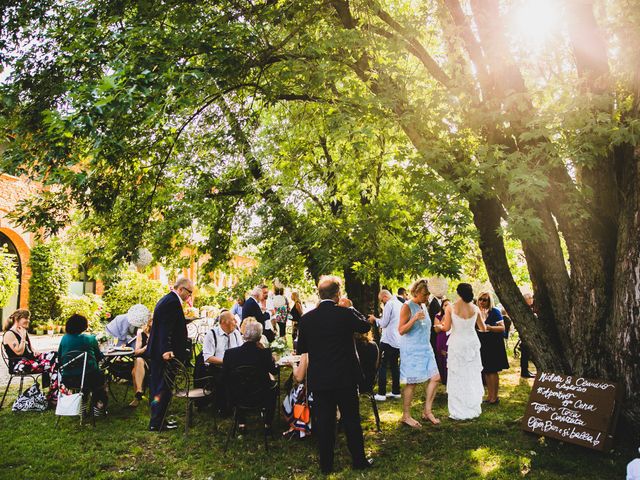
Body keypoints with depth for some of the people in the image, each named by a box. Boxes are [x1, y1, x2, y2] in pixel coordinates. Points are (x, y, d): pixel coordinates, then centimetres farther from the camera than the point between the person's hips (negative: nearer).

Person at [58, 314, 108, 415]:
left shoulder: (64, 338, 2)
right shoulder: (90, 339, -6)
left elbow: (59, 357, 8)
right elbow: (99, 357, 4)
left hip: (68, 380, 4)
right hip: (89, 378, -4)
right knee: (101, 377, 29)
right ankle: (98, 407, 28)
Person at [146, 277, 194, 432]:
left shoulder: (165, 300, 14)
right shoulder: (173, 302, -18)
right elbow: (166, 328, -25)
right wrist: (167, 350, -29)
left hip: (156, 352, 11)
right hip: (165, 354, -11)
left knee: (156, 387, 17)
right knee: (163, 388, -1)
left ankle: (156, 420, 28)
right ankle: (157, 423, 6)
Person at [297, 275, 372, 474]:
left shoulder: (306, 318, -6)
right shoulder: (346, 313, -13)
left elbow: (301, 349, 4)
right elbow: (366, 326, 6)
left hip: (318, 380, 2)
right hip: (345, 378, -2)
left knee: (324, 422, 12)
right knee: (351, 420, 14)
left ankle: (326, 464, 22)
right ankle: (359, 460, 26)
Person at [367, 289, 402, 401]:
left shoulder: (389, 304, -12)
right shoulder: (400, 304, 12)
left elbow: (384, 323, -13)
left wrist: (375, 319, 3)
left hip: (388, 340, -8)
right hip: (398, 341, 8)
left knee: (383, 366, -3)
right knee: (394, 365, 15)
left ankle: (381, 394, -4)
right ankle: (396, 392, 19)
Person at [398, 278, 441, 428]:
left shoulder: (423, 306, 13)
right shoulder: (407, 307, -12)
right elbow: (401, 330, -16)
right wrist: (414, 319, -28)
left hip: (425, 348, 8)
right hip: (411, 350, -8)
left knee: (435, 377, 2)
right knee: (412, 382, -3)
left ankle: (427, 411, 15)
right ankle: (406, 416, 9)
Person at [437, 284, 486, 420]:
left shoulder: (451, 307, -9)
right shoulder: (475, 308, 1)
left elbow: (446, 328, -8)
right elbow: (483, 329, 10)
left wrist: (439, 325, 12)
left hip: (457, 344, -3)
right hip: (472, 343, 3)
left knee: (457, 378, 5)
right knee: (473, 377, 13)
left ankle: (459, 412, 8)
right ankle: (474, 409, 22)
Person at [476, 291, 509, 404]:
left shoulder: (494, 311, -8)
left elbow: (502, 328, -13)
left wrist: (490, 327, -25)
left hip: (493, 344, -5)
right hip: (482, 344, 5)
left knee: (493, 371, -2)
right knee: (486, 371, 10)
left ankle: (494, 397, 7)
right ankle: (489, 395, 21)